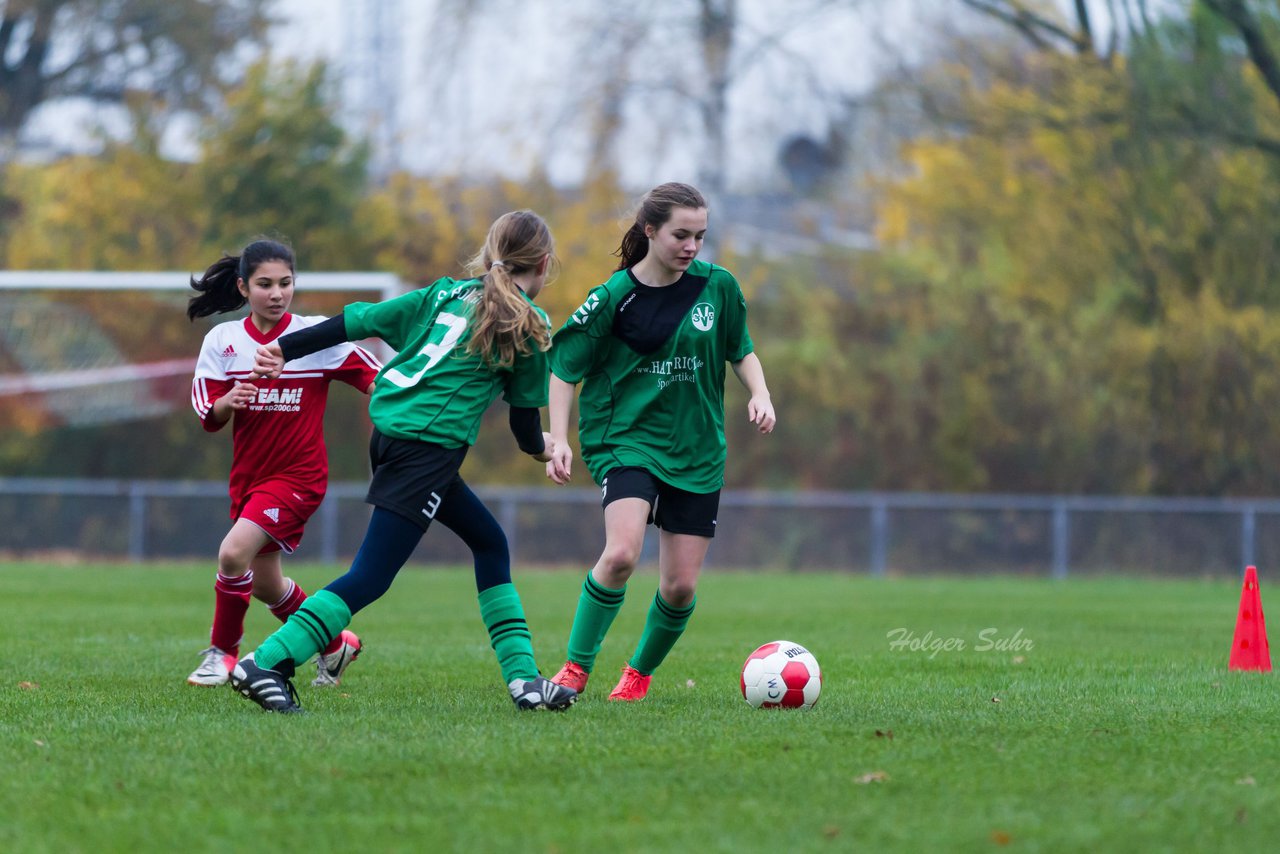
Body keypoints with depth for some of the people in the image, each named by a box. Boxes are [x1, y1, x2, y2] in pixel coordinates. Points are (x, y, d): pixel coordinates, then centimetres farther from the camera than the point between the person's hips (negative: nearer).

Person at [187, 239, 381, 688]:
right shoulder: (222, 340, -1)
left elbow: (377, 379, -9)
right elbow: (208, 416, -4)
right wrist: (227, 403, -26)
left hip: (298, 474, -5)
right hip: (248, 475, 5)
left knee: (234, 553, -23)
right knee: (264, 585, 14)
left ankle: (222, 653, -3)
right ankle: (335, 645, 38)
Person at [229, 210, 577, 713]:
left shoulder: (448, 293, 16)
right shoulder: (529, 327, 0)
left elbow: (360, 320, 14)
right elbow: (525, 410, 7)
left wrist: (286, 349, 20)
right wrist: (539, 448, 29)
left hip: (390, 430, 8)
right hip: (428, 448, -8)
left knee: (489, 541, 18)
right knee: (370, 578, -9)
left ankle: (522, 677, 17)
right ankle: (265, 664, -18)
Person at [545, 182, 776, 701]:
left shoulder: (717, 287, 0)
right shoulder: (614, 297, -8)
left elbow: (740, 351, 16)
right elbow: (564, 369, -1)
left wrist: (760, 395, -2)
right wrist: (559, 439, -10)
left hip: (697, 451, 3)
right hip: (628, 440, -3)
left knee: (680, 586, 1)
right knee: (622, 552, -27)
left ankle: (640, 673, 28)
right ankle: (576, 667, -12)